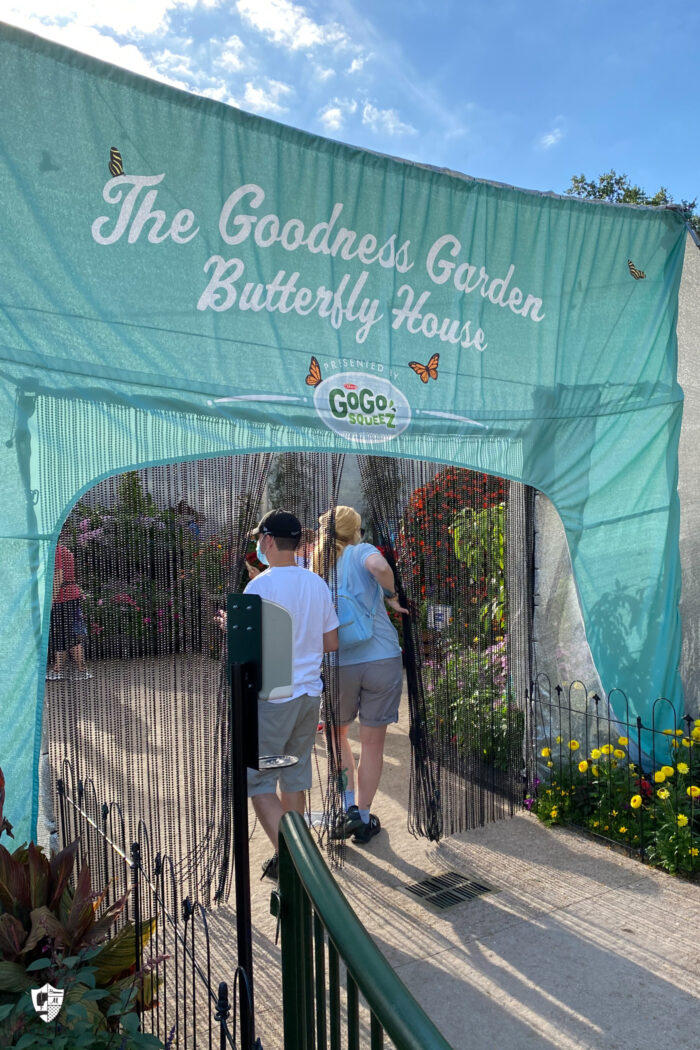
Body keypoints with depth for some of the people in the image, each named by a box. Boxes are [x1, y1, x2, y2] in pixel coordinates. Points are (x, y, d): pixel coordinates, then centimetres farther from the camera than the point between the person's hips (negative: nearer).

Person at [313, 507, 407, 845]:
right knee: (372, 742, 13)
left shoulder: (314, 567, 6)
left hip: (339, 664, 2)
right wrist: (393, 596, -8)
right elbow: (380, 566, -24)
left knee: (337, 733, 25)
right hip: (383, 658, -1)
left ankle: (349, 809, 18)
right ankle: (364, 819, 24)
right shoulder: (361, 552, -1)